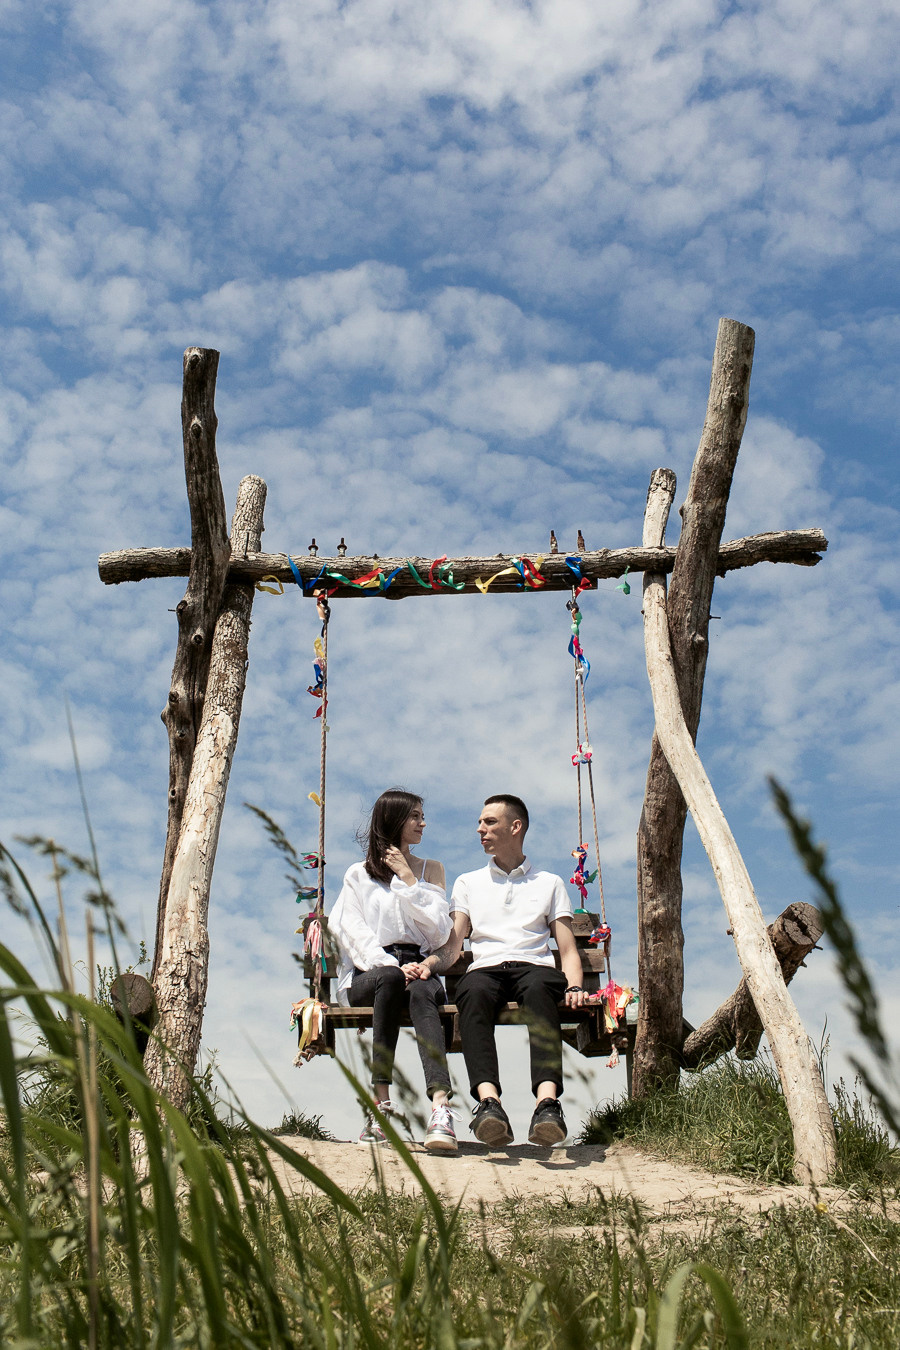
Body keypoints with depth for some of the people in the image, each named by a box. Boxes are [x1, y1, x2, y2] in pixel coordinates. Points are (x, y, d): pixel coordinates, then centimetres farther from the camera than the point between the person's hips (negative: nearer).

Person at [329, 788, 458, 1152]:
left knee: (421, 993, -36)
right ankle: (381, 1101, -40)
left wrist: (408, 878, 3)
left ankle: (440, 1106, -54)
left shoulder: (430, 869, 21)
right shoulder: (358, 874, 16)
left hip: (417, 968, 1)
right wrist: (392, 965, -16)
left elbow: (440, 930, 6)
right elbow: (354, 934, 1)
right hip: (366, 975, -1)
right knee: (390, 979, -37)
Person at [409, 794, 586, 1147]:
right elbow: (452, 947, 16)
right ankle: (489, 1102, -55)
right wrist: (427, 963, -7)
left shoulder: (549, 883, 25)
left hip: (534, 967, -1)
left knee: (539, 990, -39)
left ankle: (547, 1103, -58)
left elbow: (568, 950, 16)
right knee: (473, 993, -38)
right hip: (485, 969, 1)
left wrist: (574, 986, -6)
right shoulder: (468, 883, 29)